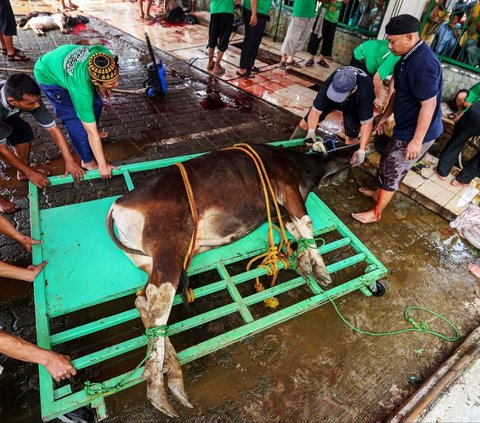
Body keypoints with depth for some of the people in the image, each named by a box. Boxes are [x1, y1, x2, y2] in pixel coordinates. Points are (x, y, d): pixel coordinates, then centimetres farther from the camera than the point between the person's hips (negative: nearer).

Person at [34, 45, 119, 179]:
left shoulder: (105, 55, -32)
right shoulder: (81, 89, -43)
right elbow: (91, 131, -36)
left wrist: (100, 87, -7)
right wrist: (103, 165, -30)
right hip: (49, 76, -6)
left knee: (96, 103, 8)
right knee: (74, 118, -13)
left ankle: (90, 133, 38)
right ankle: (88, 161, 5)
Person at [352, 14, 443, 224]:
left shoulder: (423, 63, -27)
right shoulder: (410, 56, 5)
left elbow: (429, 105, -27)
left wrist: (417, 140, -25)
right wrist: (385, 115, 21)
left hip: (416, 132, -9)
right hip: (406, 126, 9)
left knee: (392, 172, 1)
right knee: (387, 161, 23)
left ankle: (376, 213, 15)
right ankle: (379, 192, 45)